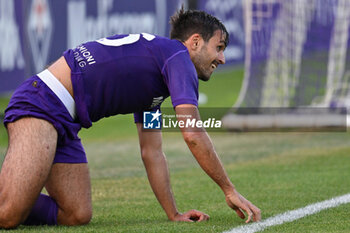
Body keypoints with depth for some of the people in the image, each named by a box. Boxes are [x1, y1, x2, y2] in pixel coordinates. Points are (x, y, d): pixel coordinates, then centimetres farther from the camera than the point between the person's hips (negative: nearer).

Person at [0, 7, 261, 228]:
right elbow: (193, 135, -12)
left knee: (77, 215, -3)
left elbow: (152, 152, 26)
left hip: (63, 123, 10)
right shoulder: (177, 56, -4)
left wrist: (174, 214, 19)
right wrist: (230, 190, -4)